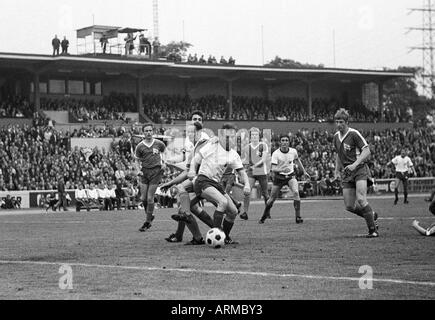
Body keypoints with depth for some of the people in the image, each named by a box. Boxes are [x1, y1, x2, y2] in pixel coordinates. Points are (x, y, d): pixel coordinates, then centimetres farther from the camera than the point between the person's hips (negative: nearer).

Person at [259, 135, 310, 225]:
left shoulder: (293, 151, -6)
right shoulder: (275, 154, -17)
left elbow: (297, 160, 16)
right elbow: (273, 169, -24)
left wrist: (304, 172, 22)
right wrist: (282, 169, -42)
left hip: (291, 176, 1)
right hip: (279, 177, -1)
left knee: (296, 192, -23)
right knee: (272, 198, 3)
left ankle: (298, 217, -17)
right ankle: (265, 215, 28)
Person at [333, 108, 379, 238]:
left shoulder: (354, 134, -10)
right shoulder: (336, 137, 12)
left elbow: (367, 151, -13)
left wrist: (355, 164, -23)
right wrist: (337, 171, 20)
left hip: (359, 170, -7)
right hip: (347, 174, 7)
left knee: (361, 199, -23)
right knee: (349, 206, -1)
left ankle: (373, 230, -14)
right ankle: (371, 215, 26)